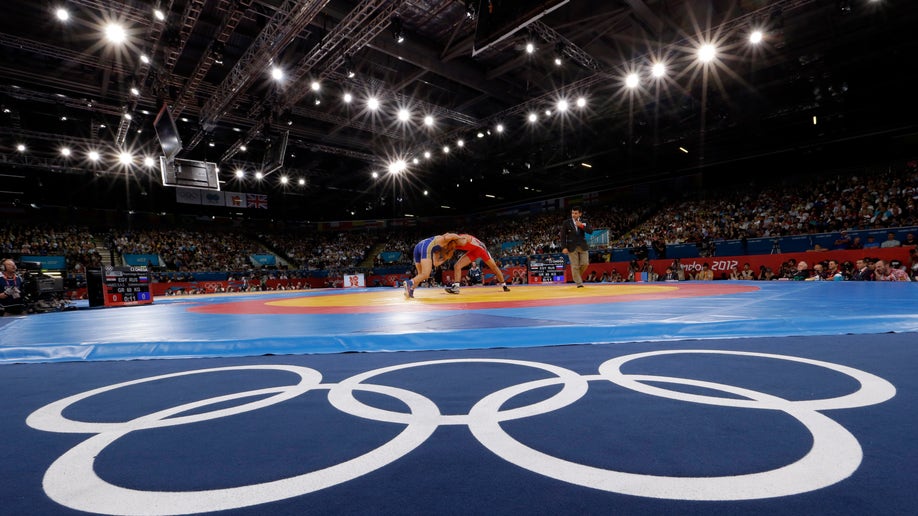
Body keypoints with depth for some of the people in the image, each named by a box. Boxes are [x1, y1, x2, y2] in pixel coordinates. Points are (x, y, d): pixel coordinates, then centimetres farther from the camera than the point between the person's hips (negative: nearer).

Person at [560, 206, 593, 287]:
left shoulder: (584, 222, 7)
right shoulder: (566, 223, 0)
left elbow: (590, 231, -7)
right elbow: (563, 236, -2)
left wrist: (581, 225, -19)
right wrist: (564, 247, -11)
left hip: (583, 246, 2)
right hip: (572, 247, -2)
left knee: (585, 263, -1)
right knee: (575, 266, -3)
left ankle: (578, 275, 27)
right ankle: (579, 283, 5)